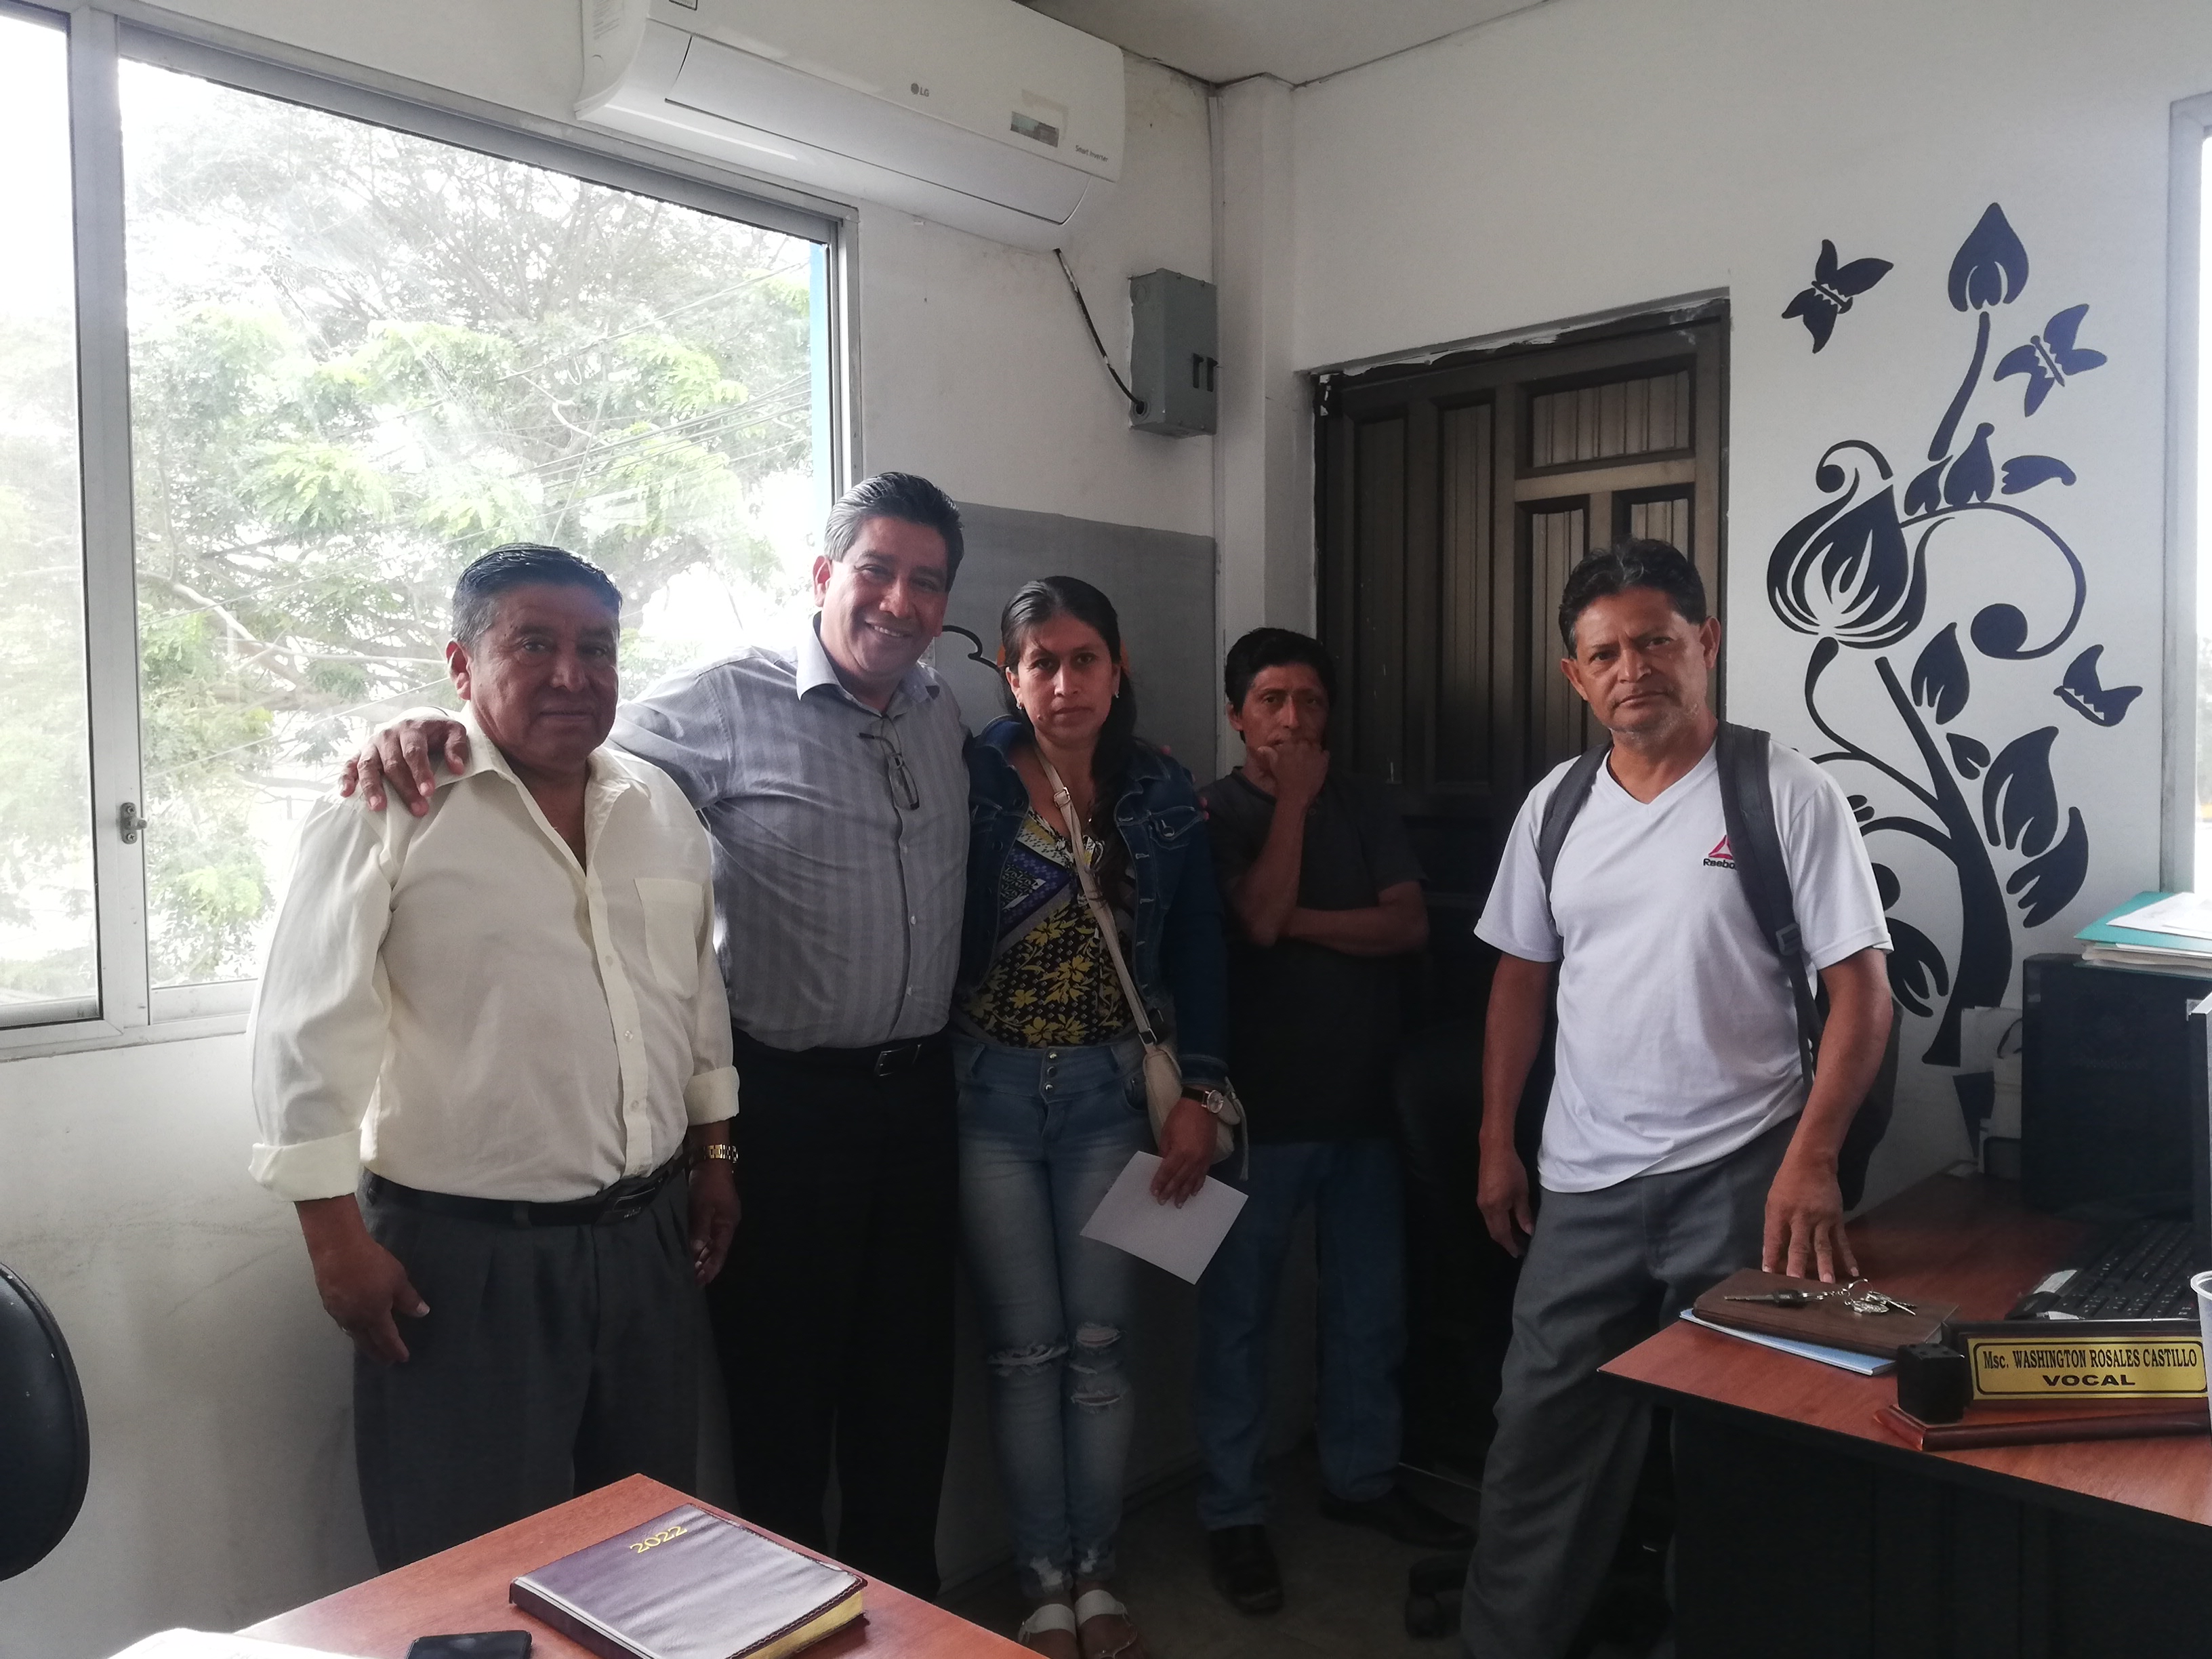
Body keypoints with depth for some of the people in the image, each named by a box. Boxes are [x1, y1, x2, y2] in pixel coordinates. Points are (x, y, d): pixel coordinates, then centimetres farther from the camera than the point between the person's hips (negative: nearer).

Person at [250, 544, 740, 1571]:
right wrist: (338, 1241, -12)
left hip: (648, 1235, 6)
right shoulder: (387, 808, -11)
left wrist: (714, 1159, 15)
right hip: (464, 1254, -5)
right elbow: (309, 1031, -11)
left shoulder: (660, 805, 7)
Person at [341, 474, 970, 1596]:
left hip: (917, 1089, 6)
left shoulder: (943, 715, 8)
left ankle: (900, 1604, 38)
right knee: (783, 1375, 9)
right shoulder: (727, 703, -10)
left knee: (908, 1369, 18)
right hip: (787, 1095, -6)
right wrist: (435, 740, -29)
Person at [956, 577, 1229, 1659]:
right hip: (989, 1087, -2)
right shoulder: (970, 778, -8)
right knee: (1025, 1350, 6)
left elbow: (1196, 951, 4)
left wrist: (1198, 1094, 0)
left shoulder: (1161, 791, 1)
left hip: (1107, 1089, 2)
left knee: (1100, 1344, 8)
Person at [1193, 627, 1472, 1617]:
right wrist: (1294, 797, -13)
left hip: (1359, 1099, 4)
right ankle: (1233, 1516, 17)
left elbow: (1409, 923, -3)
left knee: (1370, 1307, 14)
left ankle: (1360, 1479, 33)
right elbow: (1257, 917, -20)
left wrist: (1302, 922, -14)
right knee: (1240, 1314, 5)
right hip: (1259, 1108, -4)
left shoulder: (1363, 804, 8)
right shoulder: (1215, 812, -3)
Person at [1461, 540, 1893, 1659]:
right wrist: (1496, 1143, 10)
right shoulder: (1555, 805, 5)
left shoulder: (1787, 794, -8)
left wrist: (1811, 1160, -17)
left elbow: (1860, 988, -8)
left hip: (1740, 1178, -4)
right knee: (1541, 1432, 11)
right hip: (1584, 1184, 4)